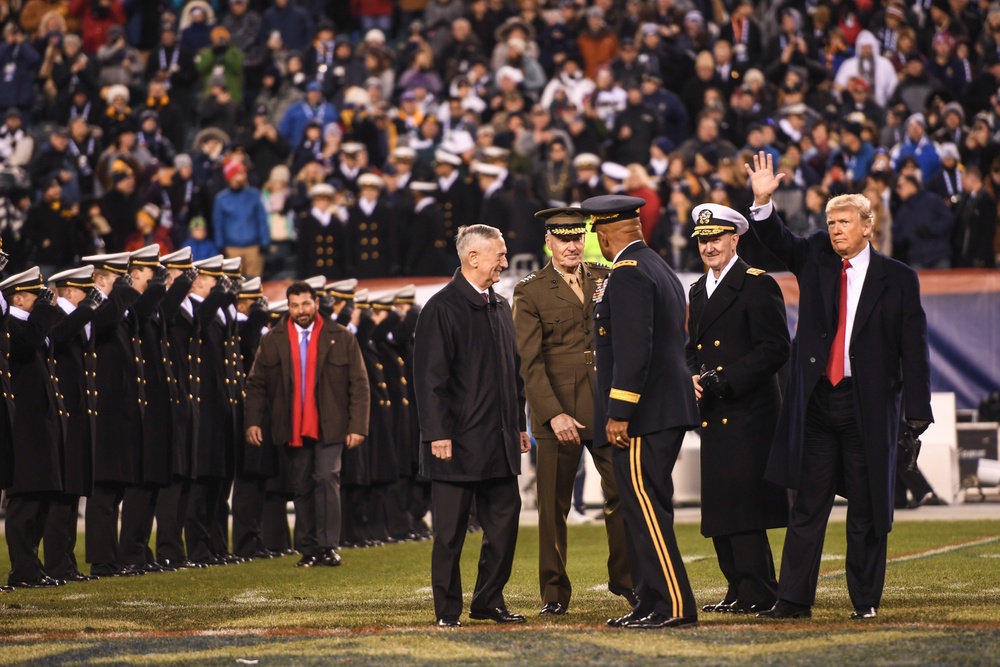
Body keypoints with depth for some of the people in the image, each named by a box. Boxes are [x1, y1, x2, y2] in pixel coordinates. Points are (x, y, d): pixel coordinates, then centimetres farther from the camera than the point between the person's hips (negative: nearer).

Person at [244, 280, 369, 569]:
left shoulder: (341, 338, 1)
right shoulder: (273, 340, 5)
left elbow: (359, 384, 0)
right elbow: (256, 383, 6)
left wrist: (358, 425, -7)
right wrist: (252, 421, -7)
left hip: (329, 426, -2)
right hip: (294, 428, 2)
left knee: (327, 478, -14)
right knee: (302, 487, 6)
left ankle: (329, 546, -10)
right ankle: (309, 549, 12)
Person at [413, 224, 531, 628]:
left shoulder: (500, 308, 14)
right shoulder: (442, 308, -9)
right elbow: (430, 378, -13)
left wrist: (519, 425, 15)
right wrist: (438, 435, -18)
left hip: (500, 442, 7)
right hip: (459, 442, -7)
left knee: (504, 522, 7)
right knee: (450, 531, 0)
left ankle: (489, 601, 18)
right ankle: (447, 609, 7)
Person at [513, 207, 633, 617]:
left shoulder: (607, 280, 11)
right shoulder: (530, 292, 2)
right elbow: (531, 362, -4)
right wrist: (554, 414, -15)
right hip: (558, 411, -2)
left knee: (622, 493, -1)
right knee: (553, 505, 1)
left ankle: (624, 577, 14)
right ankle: (554, 592, 10)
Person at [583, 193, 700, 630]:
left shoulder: (628, 274, -13)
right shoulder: (659, 268, 19)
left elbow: (633, 347, -22)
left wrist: (619, 412, -22)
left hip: (643, 414, -10)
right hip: (667, 411, 10)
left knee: (646, 510, -10)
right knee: (644, 510, 13)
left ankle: (675, 606, -11)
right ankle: (651, 603, 16)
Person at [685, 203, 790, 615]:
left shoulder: (757, 285, -5)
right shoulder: (698, 291, 20)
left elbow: (775, 349, -12)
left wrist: (725, 379, -18)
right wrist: (693, 377, 2)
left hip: (748, 414, -8)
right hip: (713, 417, 8)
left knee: (744, 506, -12)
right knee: (719, 509, 6)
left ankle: (756, 594, -8)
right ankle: (739, 590, 12)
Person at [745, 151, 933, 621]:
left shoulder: (897, 278, 0)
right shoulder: (815, 258, 9)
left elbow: (914, 349, -2)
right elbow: (777, 241, -5)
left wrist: (916, 414, -7)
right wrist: (763, 201, -24)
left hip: (868, 406, -2)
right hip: (816, 401, 2)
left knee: (867, 508, 4)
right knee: (807, 505, 4)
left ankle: (866, 601, 13)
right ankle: (793, 600, 5)